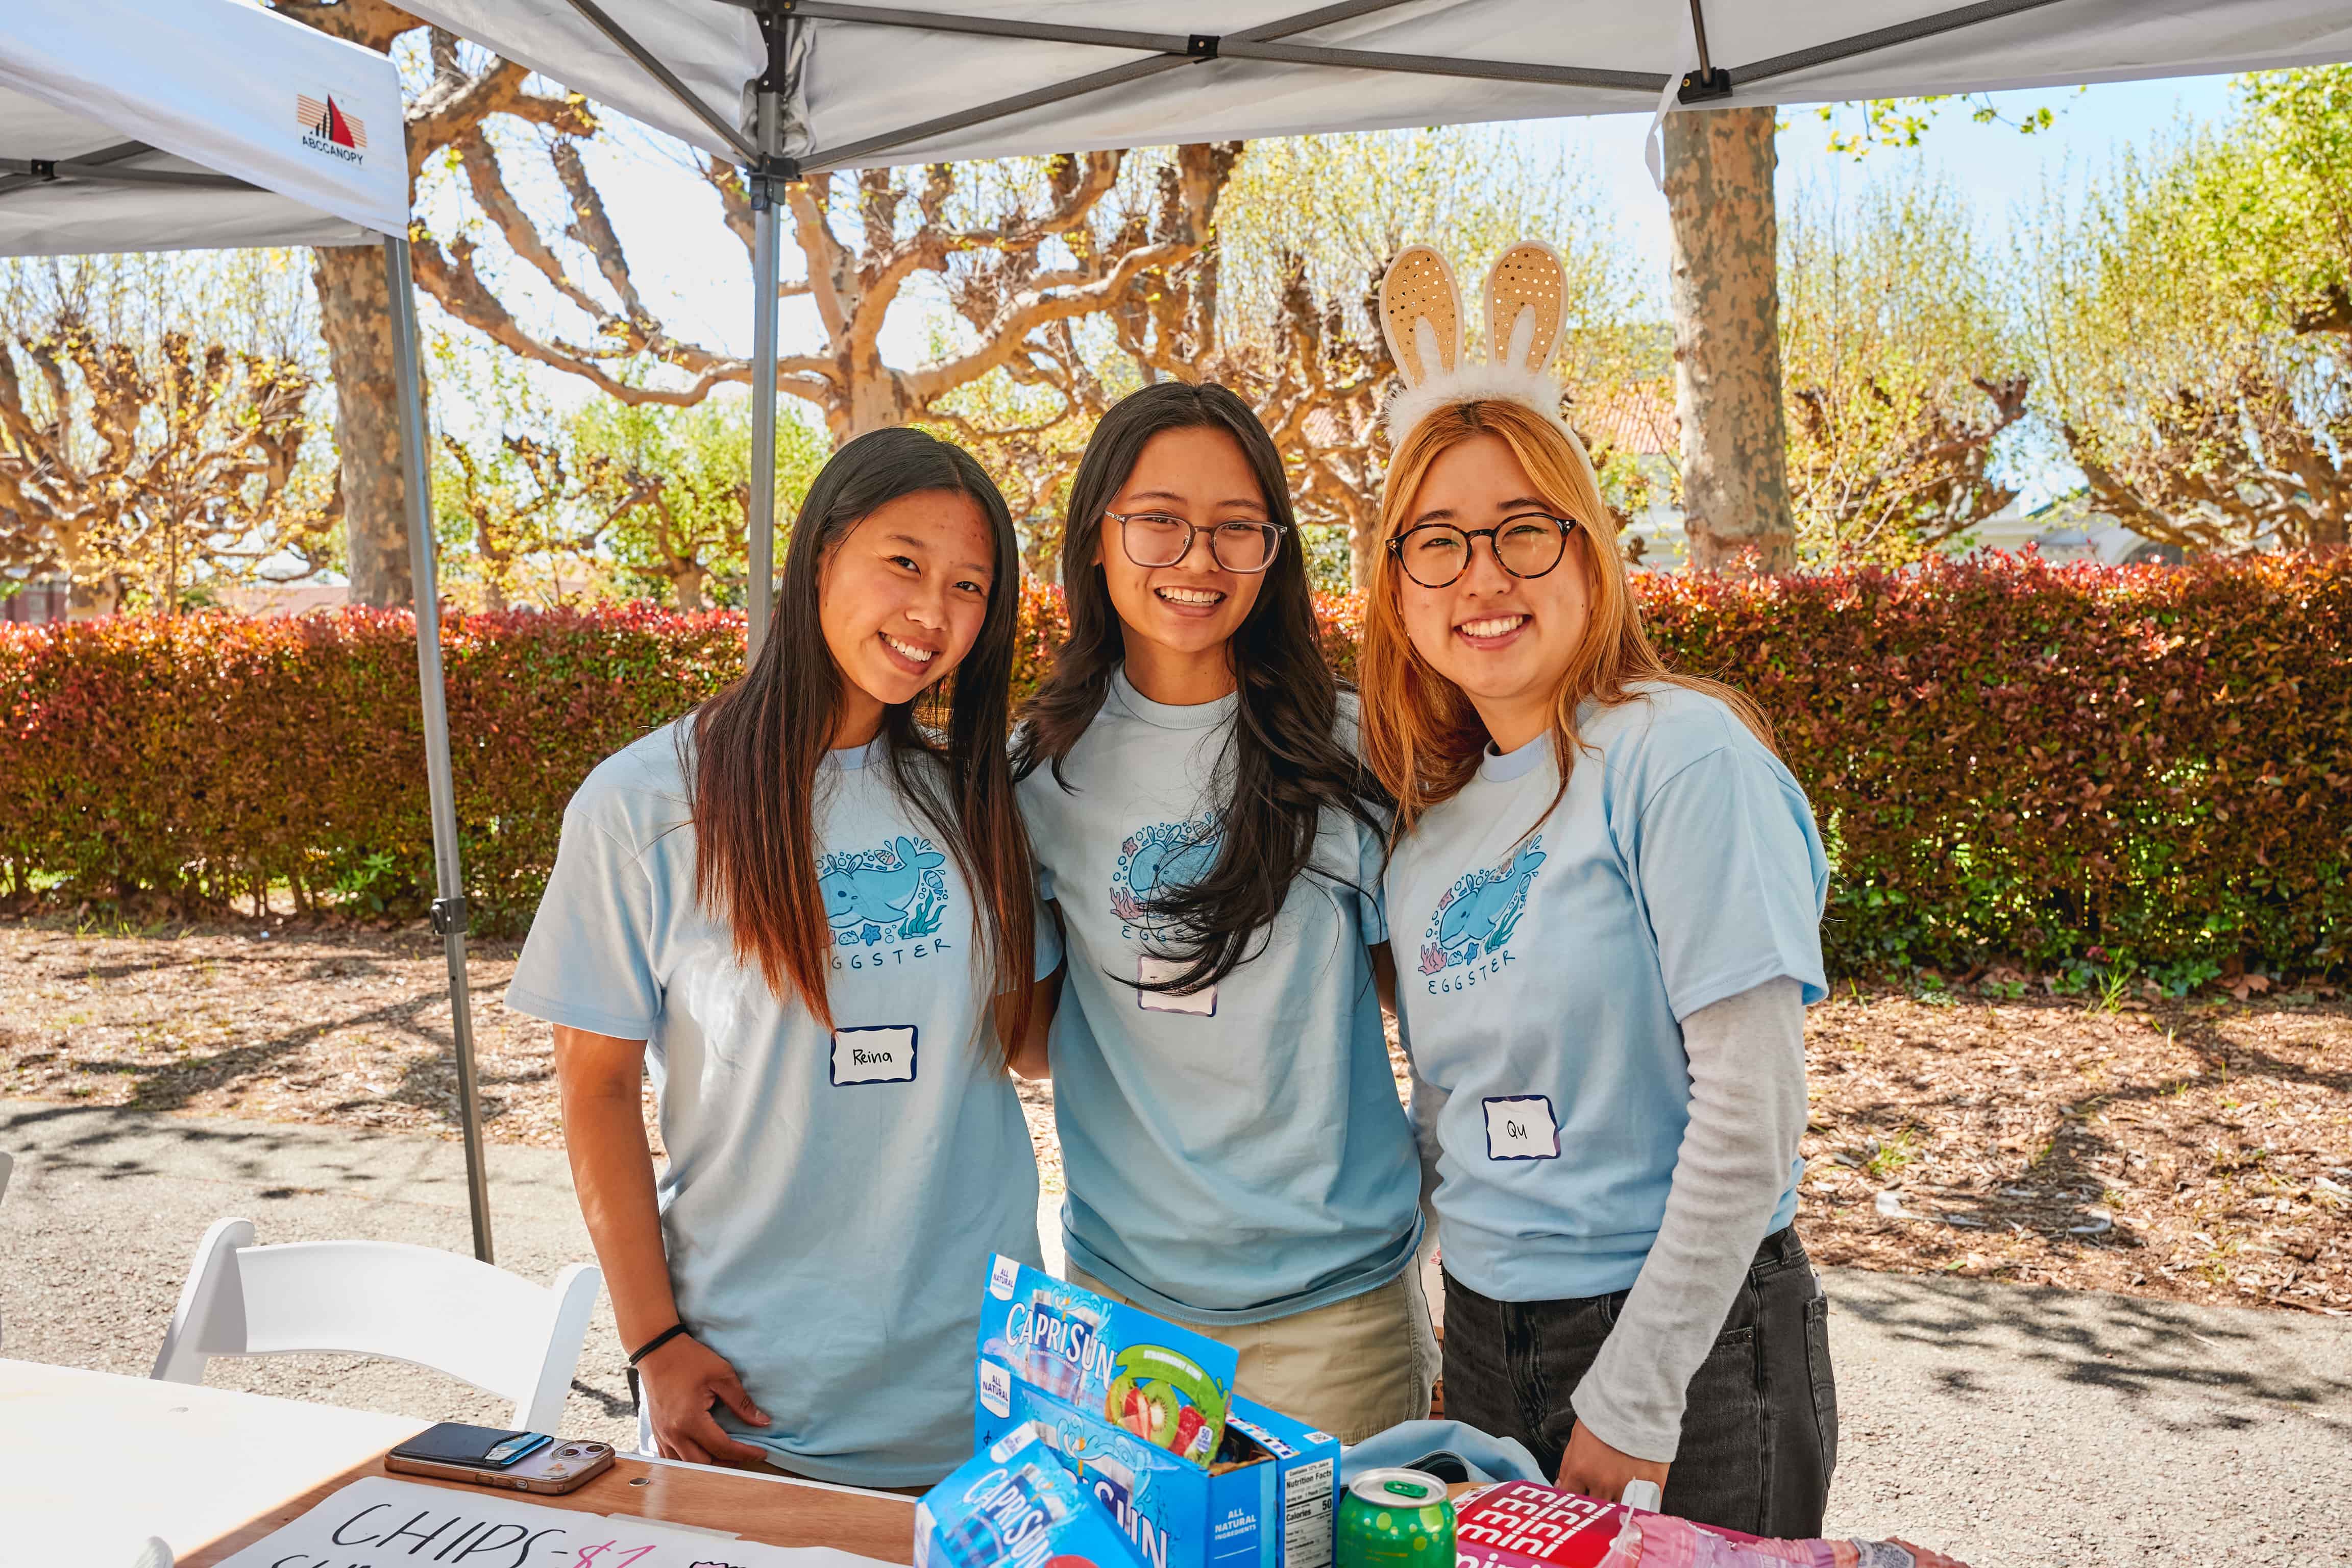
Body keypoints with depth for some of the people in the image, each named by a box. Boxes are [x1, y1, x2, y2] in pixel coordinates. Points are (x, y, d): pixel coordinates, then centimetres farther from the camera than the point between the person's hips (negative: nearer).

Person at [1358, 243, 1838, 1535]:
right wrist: (1461, 1354, 4)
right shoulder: (1427, 808, 3)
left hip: (1688, 1337, -5)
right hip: (1484, 1332, 6)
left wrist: (1632, 1402, -15)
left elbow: (1750, 1115, -18)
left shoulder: (1681, 755, -15)